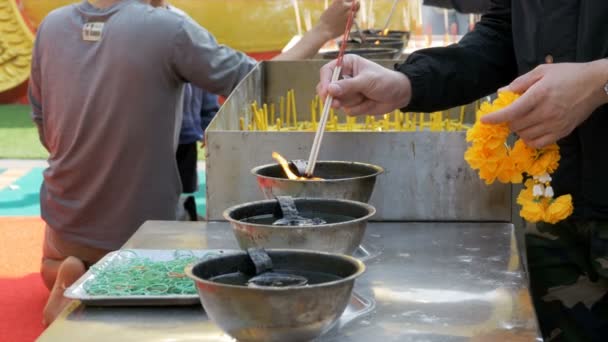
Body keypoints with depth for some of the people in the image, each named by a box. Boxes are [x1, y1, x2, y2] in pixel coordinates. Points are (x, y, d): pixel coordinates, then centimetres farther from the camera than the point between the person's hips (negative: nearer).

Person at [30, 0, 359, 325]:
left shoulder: (51, 27, -9)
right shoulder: (168, 29, -23)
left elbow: (44, 129, 3)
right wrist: (323, 30, -4)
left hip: (67, 214, 3)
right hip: (140, 222, -3)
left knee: (52, 273, 35)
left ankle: (71, 282, -1)